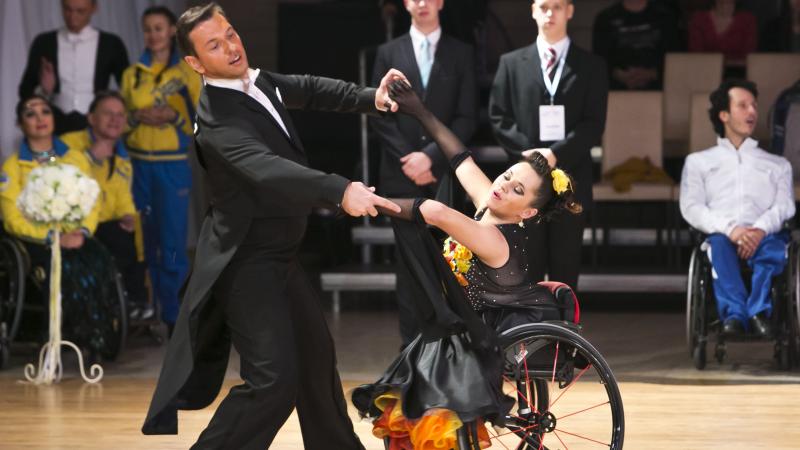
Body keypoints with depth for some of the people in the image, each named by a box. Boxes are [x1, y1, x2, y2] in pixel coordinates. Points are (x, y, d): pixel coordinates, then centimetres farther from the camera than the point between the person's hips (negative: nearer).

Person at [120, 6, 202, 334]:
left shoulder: (187, 72, 1)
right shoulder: (132, 74, 11)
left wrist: (172, 116, -17)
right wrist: (137, 116, -5)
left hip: (174, 164, -3)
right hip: (138, 162, 3)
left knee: (173, 242, -8)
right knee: (144, 241, 6)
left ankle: (174, 316, -4)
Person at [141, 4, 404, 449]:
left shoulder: (257, 81, 2)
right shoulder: (218, 117, -24)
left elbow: (309, 89, 18)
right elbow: (266, 168, -40)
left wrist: (370, 99, 1)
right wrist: (341, 191, -52)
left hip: (279, 255, 10)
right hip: (249, 262, -10)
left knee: (316, 353, 22)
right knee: (274, 377, -17)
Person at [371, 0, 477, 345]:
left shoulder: (461, 53, 7)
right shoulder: (388, 53, 9)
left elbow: (466, 118, 1)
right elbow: (379, 113, 4)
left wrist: (431, 156, -10)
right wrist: (408, 159, -7)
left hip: (446, 174, 0)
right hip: (402, 175, 0)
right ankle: (412, 342, 2)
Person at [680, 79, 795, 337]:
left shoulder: (777, 165, 29)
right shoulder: (698, 162, 25)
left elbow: (785, 205, 11)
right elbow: (691, 208, 8)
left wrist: (761, 229, -14)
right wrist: (730, 229, -13)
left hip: (765, 236, 1)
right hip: (721, 235, -1)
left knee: (773, 246, -36)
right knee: (719, 244, -38)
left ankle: (758, 311, -52)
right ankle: (734, 314, -54)